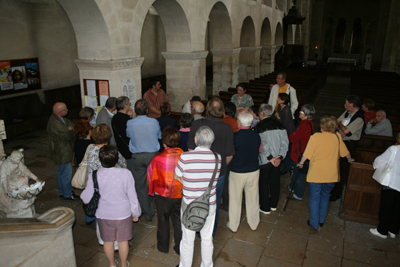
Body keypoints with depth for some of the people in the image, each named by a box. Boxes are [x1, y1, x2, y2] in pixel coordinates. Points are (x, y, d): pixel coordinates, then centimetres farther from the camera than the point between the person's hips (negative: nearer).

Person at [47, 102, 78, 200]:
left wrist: (69, 130, -18)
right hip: (62, 153, -11)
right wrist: (71, 131, -4)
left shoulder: (55, 118, 3)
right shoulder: (56, 123, -30)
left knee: (61, 173, 23)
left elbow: (71, 125, 3)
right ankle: (67, 194, 21)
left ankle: (62, 192, 39)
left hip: (59, 151, 11)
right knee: (66, 174, 5)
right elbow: (69, 136, -24)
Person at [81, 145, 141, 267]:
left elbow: (87, 198, -9)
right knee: (123, 240, 19)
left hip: (104, 215, 1)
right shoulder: (126, 174, -19)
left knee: (108, 240, 22)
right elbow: (132, 197, -11)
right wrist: (136, 213, 5)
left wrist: (82, 194, 14)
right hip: (123, 214, -1)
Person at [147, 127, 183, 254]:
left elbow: (151, 176, -6)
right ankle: (180, 248, 31)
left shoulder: (158, 159, -20)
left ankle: (163, 247, 36)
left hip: (162, 195, -1)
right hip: (180, 195, 2)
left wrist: (152, 191, 11)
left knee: (163, 221, 20)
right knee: (179, 221, 18)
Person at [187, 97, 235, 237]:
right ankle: (211, 232, 33)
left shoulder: (196, 124, -13)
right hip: (218, 173, 0)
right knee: (214, 203, 18)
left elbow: (191, 149, -5)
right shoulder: (227, 128, -13)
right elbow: (229, 155, -7)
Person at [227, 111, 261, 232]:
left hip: (237, 172, -3)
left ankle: (233, 225, 26)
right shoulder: (256, 136, -7)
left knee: (235, 199, 12)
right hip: (254, 171, 3)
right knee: (252, 198, 18)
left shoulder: (235, 136, -19)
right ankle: (253, 223, 34)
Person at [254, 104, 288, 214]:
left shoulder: (259, 127, -15)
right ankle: (273, 205, 33)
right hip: (277, 159, 5)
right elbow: (285, 142, -2)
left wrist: (270, 158, -15)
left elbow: (262, 145, -21)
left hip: (264, 160, -5)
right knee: (275, 181, 18)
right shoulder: (279, 125, 2)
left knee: (263, 183, 8)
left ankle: (265, 208, 20)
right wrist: (280, 157, -5)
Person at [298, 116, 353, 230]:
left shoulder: (315, 137, -13)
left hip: (315, 175, -3)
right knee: (325, 197, 23)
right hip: (331, 176, 4)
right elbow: (345, 152, 13)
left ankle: (314, 223, 18)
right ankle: (321, 221, 33)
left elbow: (307, 154, -11)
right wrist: (349, 159, 33)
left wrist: (301, 163, 7)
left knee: (314, 199, 10)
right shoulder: (337, 137, -2)